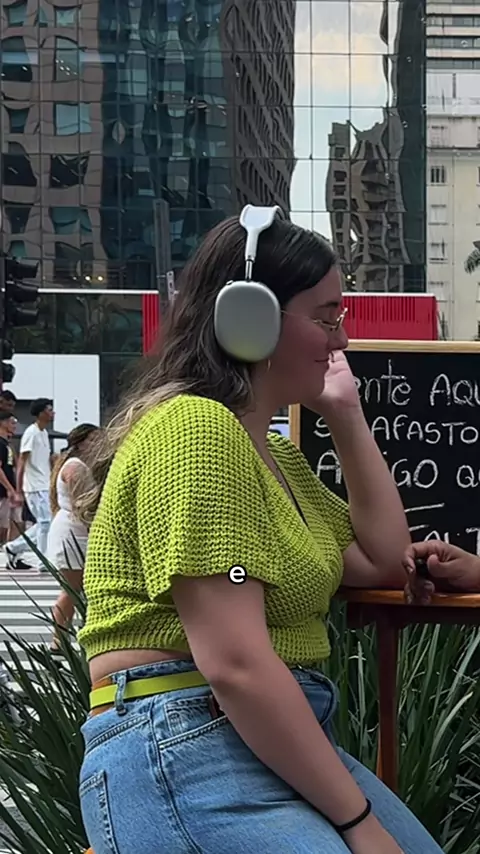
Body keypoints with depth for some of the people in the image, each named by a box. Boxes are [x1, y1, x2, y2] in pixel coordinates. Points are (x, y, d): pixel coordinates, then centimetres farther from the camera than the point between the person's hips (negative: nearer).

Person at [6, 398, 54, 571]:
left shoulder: (44, 433, 14)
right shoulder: (31, 433, -13)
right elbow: (22, 462, -15)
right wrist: (18, 490, -17)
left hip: (45, 487, 9)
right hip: (35, 487, -9)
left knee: (43, 524, 11)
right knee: (45, 523, -8)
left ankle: (14, 547, 21)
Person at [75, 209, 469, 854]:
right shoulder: (195, 427, -14)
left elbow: (385, 563, 24)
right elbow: (236, 666, -21)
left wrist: (347, 417, 18)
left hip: (288, 743, 10)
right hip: (183, 753, -10)